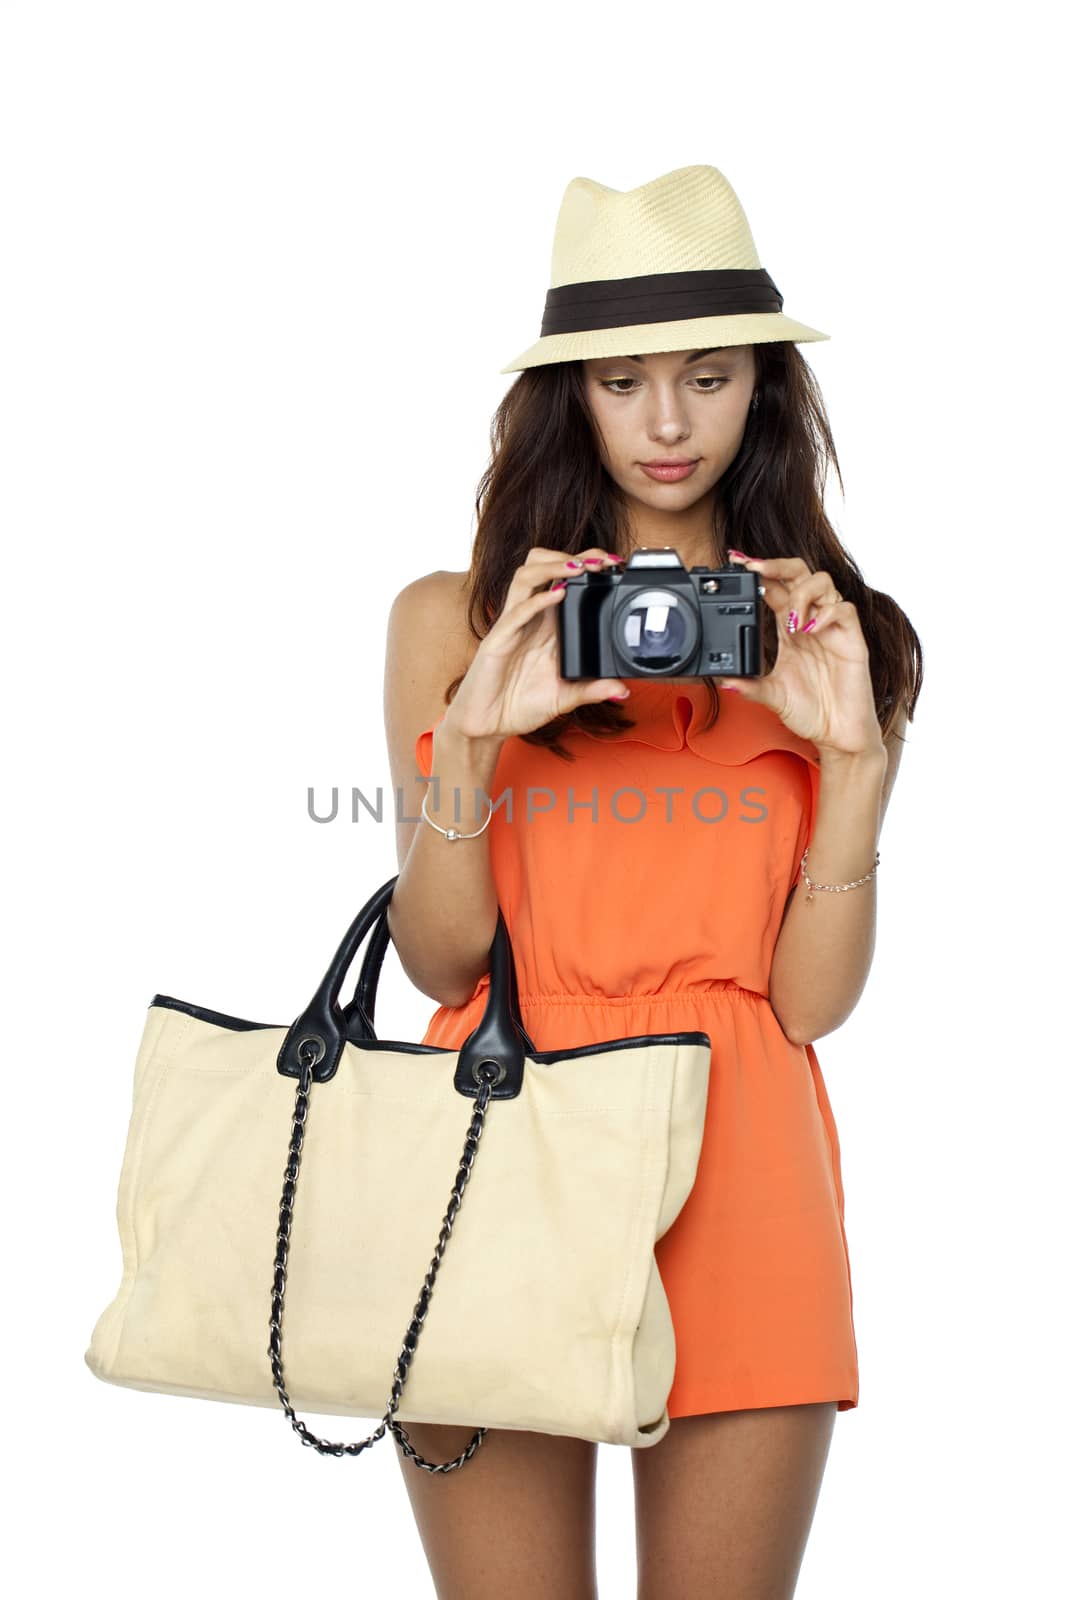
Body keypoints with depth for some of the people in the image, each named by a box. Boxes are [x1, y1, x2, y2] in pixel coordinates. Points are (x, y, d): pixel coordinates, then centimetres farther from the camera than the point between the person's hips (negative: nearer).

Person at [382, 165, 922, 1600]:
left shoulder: (841, 640, 8)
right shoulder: (454, 620, 7)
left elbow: (812, 1000, 1)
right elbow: (441, 966, 2)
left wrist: (856, 753, -11)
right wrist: (471, 741, -12)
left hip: (740, 1172, 1)